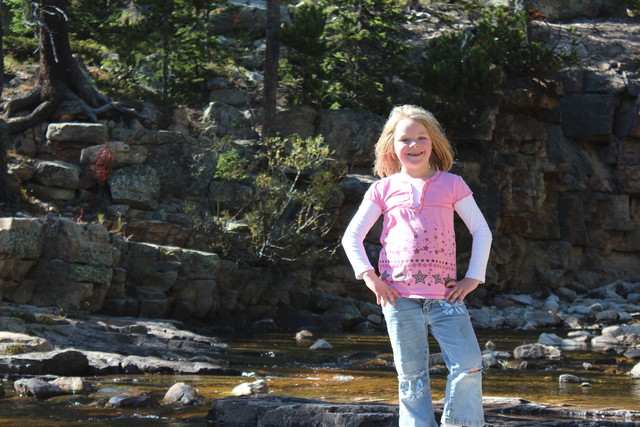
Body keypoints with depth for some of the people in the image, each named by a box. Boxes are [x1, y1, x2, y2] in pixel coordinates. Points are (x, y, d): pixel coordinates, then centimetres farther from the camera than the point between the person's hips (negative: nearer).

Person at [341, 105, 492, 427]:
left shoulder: (451, 185, 7)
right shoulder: (384, 189, 8)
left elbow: (481, 231, 10)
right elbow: (351, 237, 10)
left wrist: (473, 278, 2)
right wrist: (369, 276, -2)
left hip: (445, 294, 0)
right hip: (399, 296, 0)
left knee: (468, 366, -11)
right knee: (411, 376, 3)